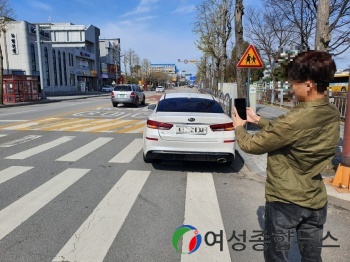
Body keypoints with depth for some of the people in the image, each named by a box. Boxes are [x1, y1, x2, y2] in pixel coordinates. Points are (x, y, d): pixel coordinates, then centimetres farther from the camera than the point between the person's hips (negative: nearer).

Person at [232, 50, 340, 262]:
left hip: (284, 201, -7)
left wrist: (239, 126, 3)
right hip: (316, 201, 7)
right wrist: (257, 120, 13)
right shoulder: (333, 115, -3)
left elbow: (251, 145, -17)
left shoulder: (296, 119, -29)